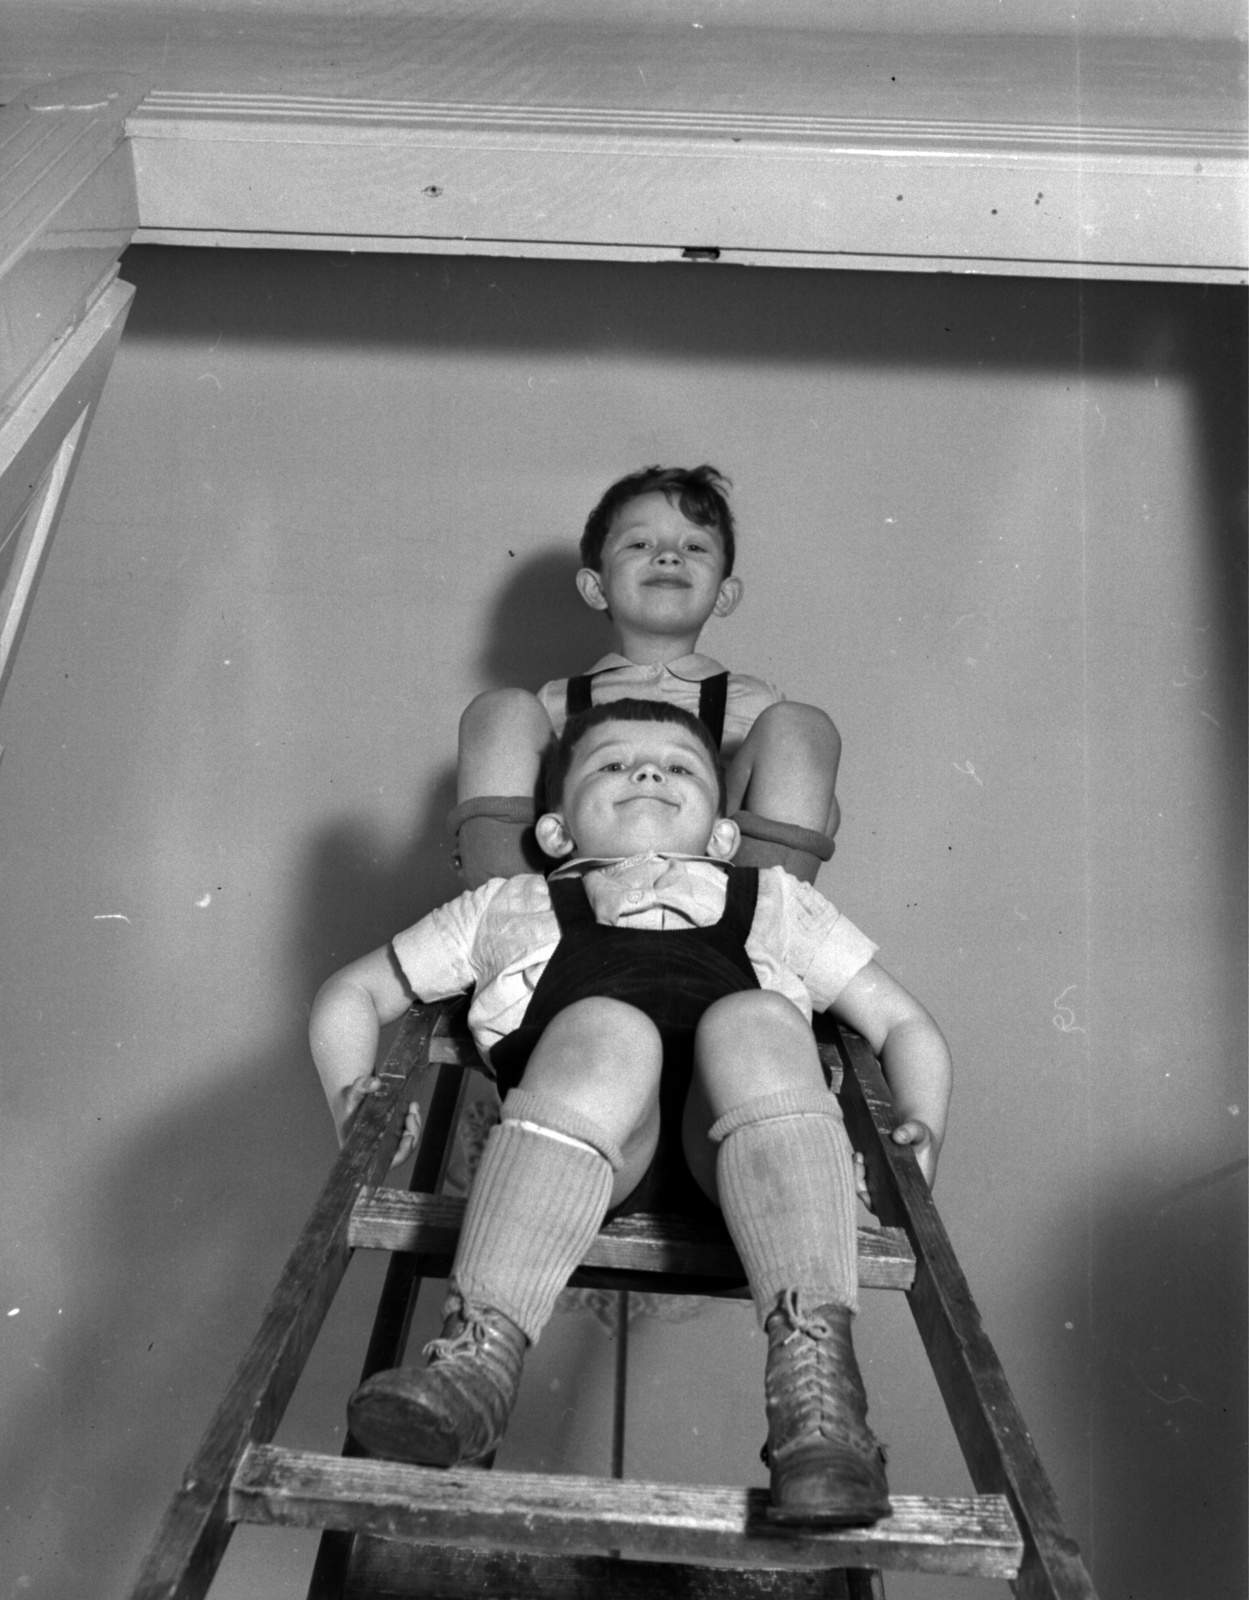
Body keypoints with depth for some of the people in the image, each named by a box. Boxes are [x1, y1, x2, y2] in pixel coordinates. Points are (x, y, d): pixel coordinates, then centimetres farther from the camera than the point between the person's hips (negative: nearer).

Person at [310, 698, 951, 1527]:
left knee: (751, 1023, -32)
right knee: (604, 1029, -33)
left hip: (730, 1142, 1)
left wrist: (921, 1126, 13)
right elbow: (354, 992, 37)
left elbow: (904, 1022, 35)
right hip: (587, 1138, 0)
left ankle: (814, 1369, -44)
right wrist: (351, 1097, 15)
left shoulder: (777, 905, 38)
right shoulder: (509, 909, 36)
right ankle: (481, 1354, -43)